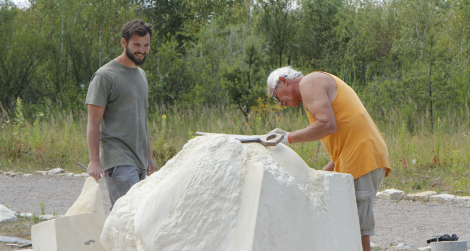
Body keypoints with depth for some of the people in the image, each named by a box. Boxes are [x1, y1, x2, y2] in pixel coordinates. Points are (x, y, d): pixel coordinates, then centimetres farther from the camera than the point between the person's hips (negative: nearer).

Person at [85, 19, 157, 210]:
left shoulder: (141, 75, 19)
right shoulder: (105, 76, -7)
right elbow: (93, 122, -10)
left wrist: (148, 156, 23)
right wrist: (94, 160, -17)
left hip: (139, 161, 8)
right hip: (118, 160, -8)